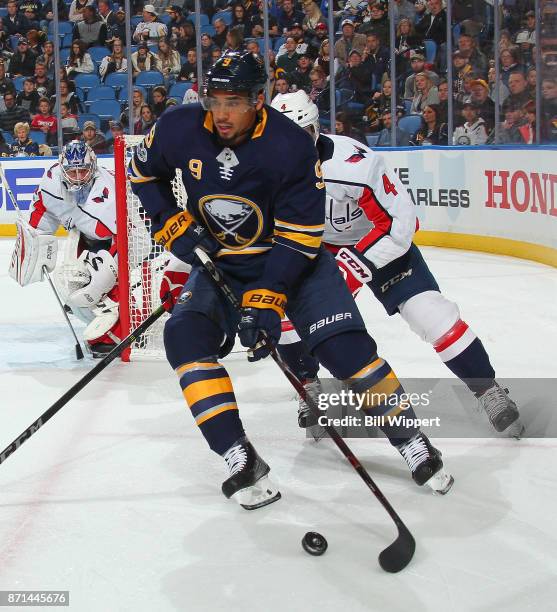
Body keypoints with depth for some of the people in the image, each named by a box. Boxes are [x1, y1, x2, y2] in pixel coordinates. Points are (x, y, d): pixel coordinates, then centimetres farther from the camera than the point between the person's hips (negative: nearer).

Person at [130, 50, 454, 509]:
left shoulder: (291, 147, -25)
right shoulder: (180, 130, -15)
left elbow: (299, 237, -22)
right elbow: (144, 172, 7)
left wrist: (265, 301, -28)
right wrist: (173, 224, -8)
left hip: (295, 257, -3)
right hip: (218, 262, 3)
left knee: (345, 346, -15)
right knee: (187, 336, -22)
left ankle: (409, 437, 9)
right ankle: (243, 463, -18)